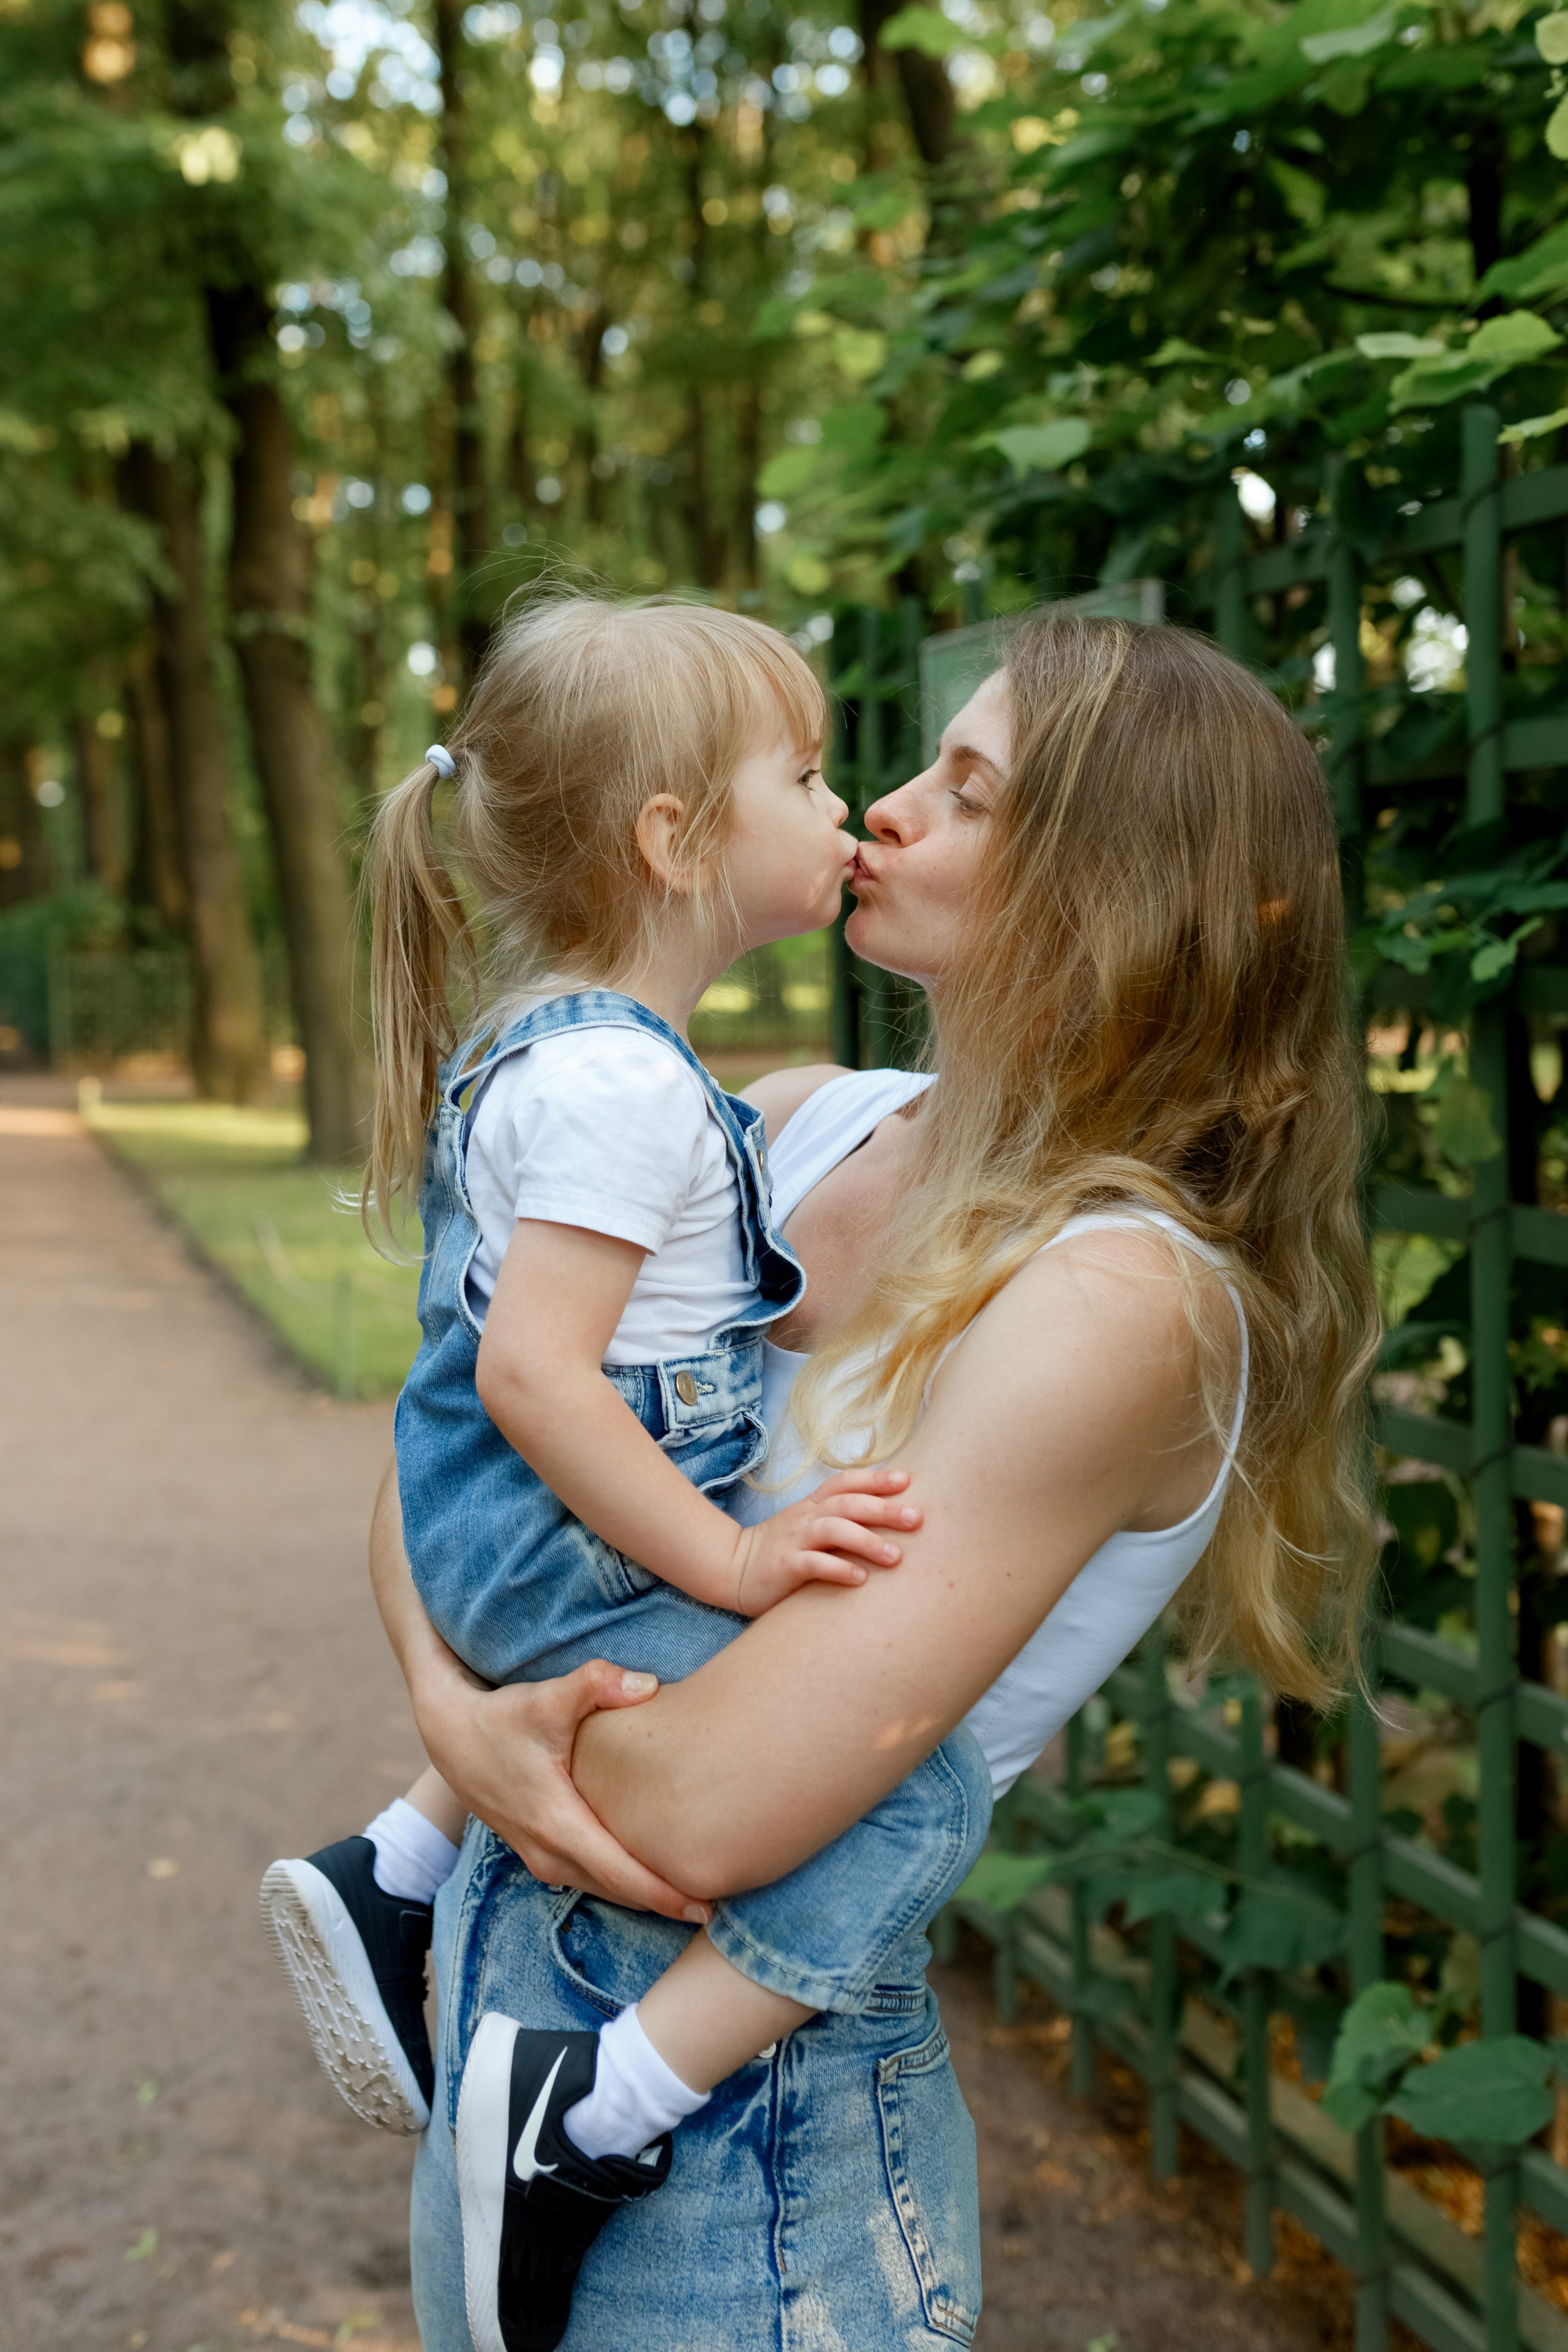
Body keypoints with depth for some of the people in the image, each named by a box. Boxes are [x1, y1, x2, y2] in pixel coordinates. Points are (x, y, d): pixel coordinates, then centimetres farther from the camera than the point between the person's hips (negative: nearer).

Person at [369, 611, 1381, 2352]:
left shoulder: (1118, 1294, -22)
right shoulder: (803, 1124, 0)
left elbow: (705, 1816, -27)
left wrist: (497, 1725, -8)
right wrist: (452, 1703, -12)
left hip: (737, 2112, -6)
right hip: (503, 1989, 7)